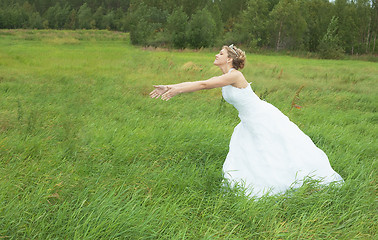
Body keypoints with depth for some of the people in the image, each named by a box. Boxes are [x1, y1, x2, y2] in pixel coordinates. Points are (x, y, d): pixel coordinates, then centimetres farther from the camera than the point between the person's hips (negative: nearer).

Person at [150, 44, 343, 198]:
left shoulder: (234, 75, -24)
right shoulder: (223, 79, 4)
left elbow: (204, 84, -27)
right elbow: (196, 84, 2)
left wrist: (177, 89, -24)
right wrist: (170, 87, -4)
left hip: (265, 119, -9)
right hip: (250, 124, 9)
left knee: (282, 152, 4)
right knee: (243, 158, 9)